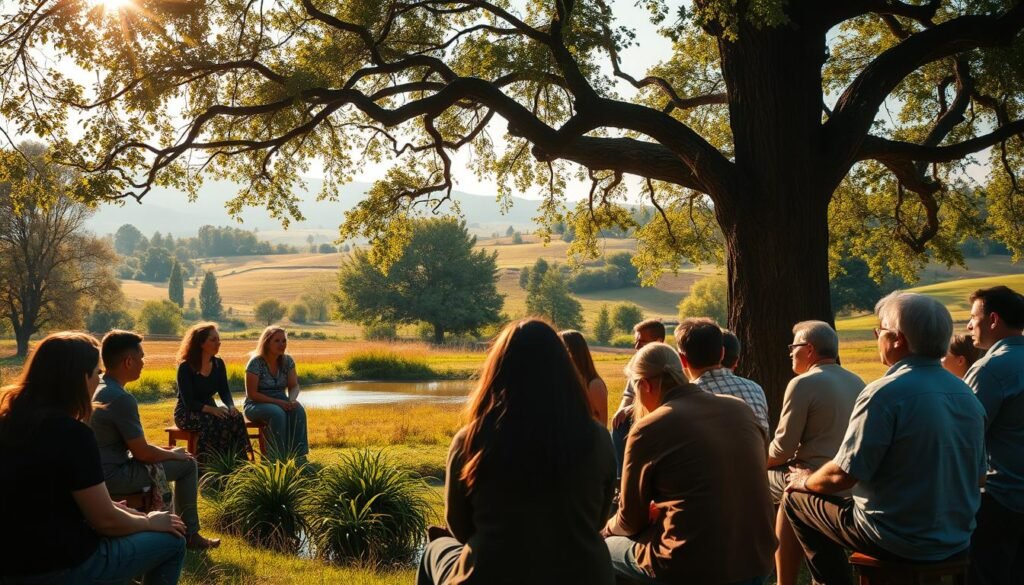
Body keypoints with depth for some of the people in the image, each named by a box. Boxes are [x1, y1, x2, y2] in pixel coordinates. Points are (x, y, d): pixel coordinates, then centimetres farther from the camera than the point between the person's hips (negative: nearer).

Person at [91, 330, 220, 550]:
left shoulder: (99, 388, 5)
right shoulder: (121, 398, -25)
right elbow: (142, 453, -20)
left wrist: (164, 451, 13)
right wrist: (174, 454, -2)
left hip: (101, 468, 10)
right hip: (115, 475, -10)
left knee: (177, 456, 26)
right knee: (187, 463, 2)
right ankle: (189, 535, 13)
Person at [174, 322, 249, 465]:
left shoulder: (219, 364, 3)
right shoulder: (186, 367, -15)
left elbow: (224, 391, 2)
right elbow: (189, 402, -20)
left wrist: (231, 406, -20)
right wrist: (212, 410, -33)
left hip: (209, 409, 5)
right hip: (187, 413, -5)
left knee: (236, 418, -26)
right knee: (217, 422, -35)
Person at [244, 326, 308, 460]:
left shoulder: (287, 361, 2)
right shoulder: (255, 362, -15)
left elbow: (294, 386, 2)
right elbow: (252, 394, -16)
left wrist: (292, 399, -22)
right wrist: (278, 402, -25)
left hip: (281, 402, 5)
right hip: (256, 405, -5)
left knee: (299, 410, -28)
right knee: (277, 413, -37)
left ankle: (298, 455, -28)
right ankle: (280, 458, -32)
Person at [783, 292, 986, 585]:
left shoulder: (884, 394, -22)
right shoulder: (967, 395, 1)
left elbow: (842, 475, -20)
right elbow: (978, 474, 12)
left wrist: (805, 481, 1)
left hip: (899, 543, -7)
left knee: (796, 499, 10)